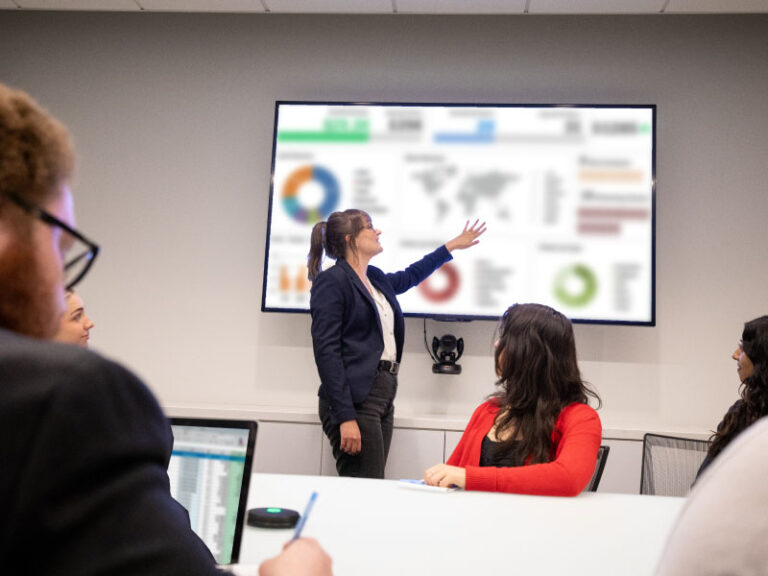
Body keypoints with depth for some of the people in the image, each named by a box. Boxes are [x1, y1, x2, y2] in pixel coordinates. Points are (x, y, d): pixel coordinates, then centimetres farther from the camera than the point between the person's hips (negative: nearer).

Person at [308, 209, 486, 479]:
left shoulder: (377, 279, 17)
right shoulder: (331, 281, -8)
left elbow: (410, 276, 40)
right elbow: (326, 351, -15)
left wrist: (452, 245, 43)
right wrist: (345, 417, -20)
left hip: (383, 395, 8)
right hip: (354, 400, -8)